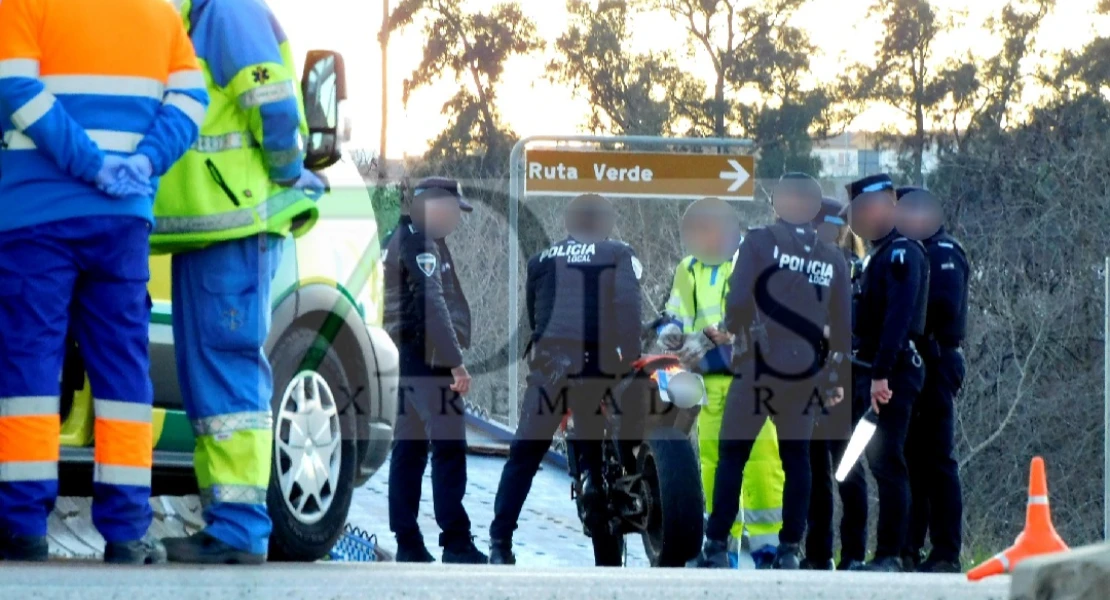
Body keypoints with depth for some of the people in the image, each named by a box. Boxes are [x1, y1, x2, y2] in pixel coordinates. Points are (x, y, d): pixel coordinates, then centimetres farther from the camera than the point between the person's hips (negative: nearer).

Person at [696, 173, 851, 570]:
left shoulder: (759, 243, -6)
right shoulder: (833, 259, 4)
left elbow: (737, 301, -15)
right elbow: (842, 325, 6)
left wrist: (735, 329, 7)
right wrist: (839, 377, 17)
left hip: (759, 367, -3)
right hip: (806, 373, 3)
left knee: (733, 455, 5)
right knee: (796, 457, 13)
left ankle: (717, 546, 1)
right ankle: (790, 549, 9)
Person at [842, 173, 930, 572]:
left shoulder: (902, 254, -11)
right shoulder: (878, 255, 20)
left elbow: (898, 317, -21)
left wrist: (882, 374, -26)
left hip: (895, 372, -10)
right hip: (877, 372, 10)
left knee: (887, 461, -11)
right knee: (881, 461, 10)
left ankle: (889, 555, -13)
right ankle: (888, 551, 13)